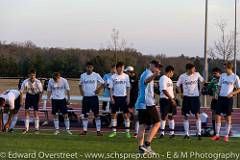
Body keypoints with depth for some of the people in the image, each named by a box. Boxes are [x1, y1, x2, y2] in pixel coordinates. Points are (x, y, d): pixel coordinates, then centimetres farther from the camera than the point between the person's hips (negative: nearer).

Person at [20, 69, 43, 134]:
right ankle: (26, 129, 2)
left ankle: (37, 129, 1)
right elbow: (21, 91, -11)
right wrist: (21, 101, -13)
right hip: (28, 95, 2)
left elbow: (40, 92, -10)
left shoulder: (38, 82, -22)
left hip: (36, 96, -2)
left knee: (36, 112, -7)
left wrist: (39, 101, -10)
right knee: (26, 111, -4)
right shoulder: (25, 82, -20)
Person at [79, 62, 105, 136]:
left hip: (94, 97, -3)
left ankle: (98, 131, -1)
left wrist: (98, 90, -8)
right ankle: (84, 130, 12)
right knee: (85, 114, 5)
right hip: (86, 97, 3)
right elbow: (80, 84, 20)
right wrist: (81, 90, 3)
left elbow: (102, 83, 5)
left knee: (96, 114, -3)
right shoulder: (82, 76, 6)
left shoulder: (96, 75, -3)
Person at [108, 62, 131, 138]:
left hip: (124, 97, 0)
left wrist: (128, 97, -1)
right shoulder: (113, 77, 0)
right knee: (114, 114, 3)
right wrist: (111, 98, -7)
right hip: (115, 97, 0)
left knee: (126, 114, -2)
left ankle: (127, 131, 3)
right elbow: (110, 88, 2)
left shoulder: (126, 76, 3)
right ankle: (114, 131, 11)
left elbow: (128, 87, 6)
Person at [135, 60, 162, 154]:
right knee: (156, 124, -2)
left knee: (142, 126, 5)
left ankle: (141, 148, 0)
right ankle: (147, 144, -12)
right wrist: (154, 75, -56)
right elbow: (146, 80, -35)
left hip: (140, 104, 9)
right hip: (148, 103, -9)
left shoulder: (144, 74, 22)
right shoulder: (148, 74, -8)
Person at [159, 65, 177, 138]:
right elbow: (164, 90, -20)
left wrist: (173, 99, 13)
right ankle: (162, 133, 2)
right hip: (165, 99, -9)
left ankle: (172, 132, 11)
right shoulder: (163, 79, -12)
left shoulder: (169, 79, 19)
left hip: (171, 99, 9)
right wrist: (171, 99, -20)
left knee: (171, 116, 8)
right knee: (164, 116, -3)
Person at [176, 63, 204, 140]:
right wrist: (180, 93, -2)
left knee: (197, 115, -8)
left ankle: (199, 133, -5)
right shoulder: (182, 76, -4)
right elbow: (178, 85, 9)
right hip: (186, 97, 1)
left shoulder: (197, 74, -2)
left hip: (195, 97, -1)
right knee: (186, 116, 3)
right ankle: (187, 134, 11)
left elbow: (202, 81, 15)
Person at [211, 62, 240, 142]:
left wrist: (232, 93, -16)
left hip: (228, 98, -4)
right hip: (221, 97, 4)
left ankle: (227, 135, 9)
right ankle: (217, 135, 7)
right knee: (218, 116, 0)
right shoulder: (222, 75, 8)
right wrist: (218, 93, 2)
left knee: (228, 117, 2)